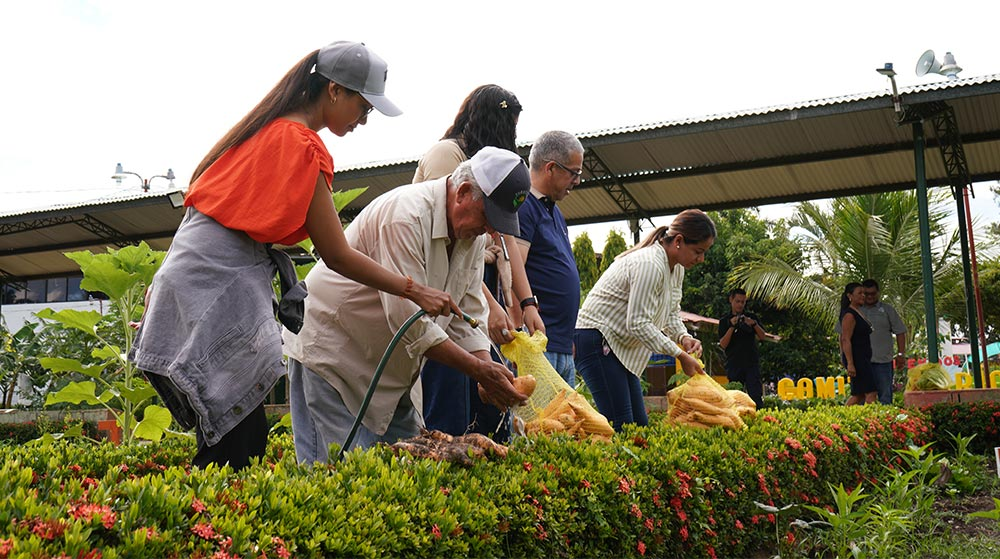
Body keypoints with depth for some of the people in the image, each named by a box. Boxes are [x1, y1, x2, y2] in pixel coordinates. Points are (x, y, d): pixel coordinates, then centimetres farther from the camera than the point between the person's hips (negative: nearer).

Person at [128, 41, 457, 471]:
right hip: (219, 288, -9)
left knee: (236, 438, 8)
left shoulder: (266, 127, 15)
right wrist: (416, 292, -5)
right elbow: (337, 257, -11)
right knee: (240, 441, -7)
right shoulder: (302, 146, -12)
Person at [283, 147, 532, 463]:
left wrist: (491, 372, -14)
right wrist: (480, 370, -26)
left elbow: (467, 318, 2)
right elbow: (409, 321, -30)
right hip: (331, 351, -8)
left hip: (391, 372, 8)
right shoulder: (406, 215, -27)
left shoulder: (473, 233, 1)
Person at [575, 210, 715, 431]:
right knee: (621, 426, -16)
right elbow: (638, 323, -24)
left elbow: (671, 313, 17)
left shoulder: (677, 268, 9)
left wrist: (684, 337, -4)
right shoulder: (649, 265, -22)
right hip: (596, 340, -10)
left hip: (619, 345, 11)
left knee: (639, 424, 6)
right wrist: (680, 355, -21)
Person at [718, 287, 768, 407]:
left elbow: (763, 336, 3)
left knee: (756, 396, -9)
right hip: (734, 364, 0)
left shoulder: (751, 317, 13)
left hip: (752, 362, 0)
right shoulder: (725, 321, 8)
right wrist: (732, 326, -14)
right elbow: (723, 344, -2)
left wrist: (754, 324, -14)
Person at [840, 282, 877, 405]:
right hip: (856, 359, -10)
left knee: (858, 395, 11)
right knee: (870, 393, -11)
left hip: (863, 358, 10)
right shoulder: (849, 315, -14)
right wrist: (850, 363, -25)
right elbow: (846, 340, -20)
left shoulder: (858, 312, 16)